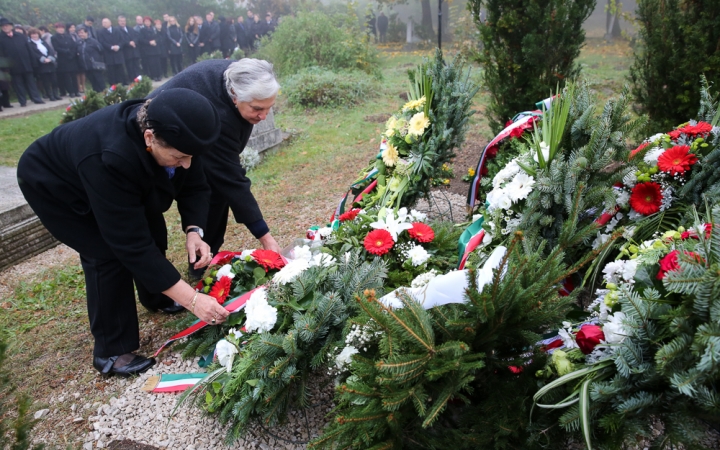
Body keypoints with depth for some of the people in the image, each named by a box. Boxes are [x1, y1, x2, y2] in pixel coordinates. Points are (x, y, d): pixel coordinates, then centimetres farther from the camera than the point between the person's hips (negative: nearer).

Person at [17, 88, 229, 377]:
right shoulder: (108, 159, -46)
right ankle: (111, 352, 0)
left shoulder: (171, 133, -28)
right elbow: (131, 243, -42)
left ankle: (156, 298, 31)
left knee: (152, 232, 3)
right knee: (109, 255, -16)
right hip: (53, 184, -6)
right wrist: (191, 299, -42)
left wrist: (193, 230, -34)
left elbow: (194, 186, -15)